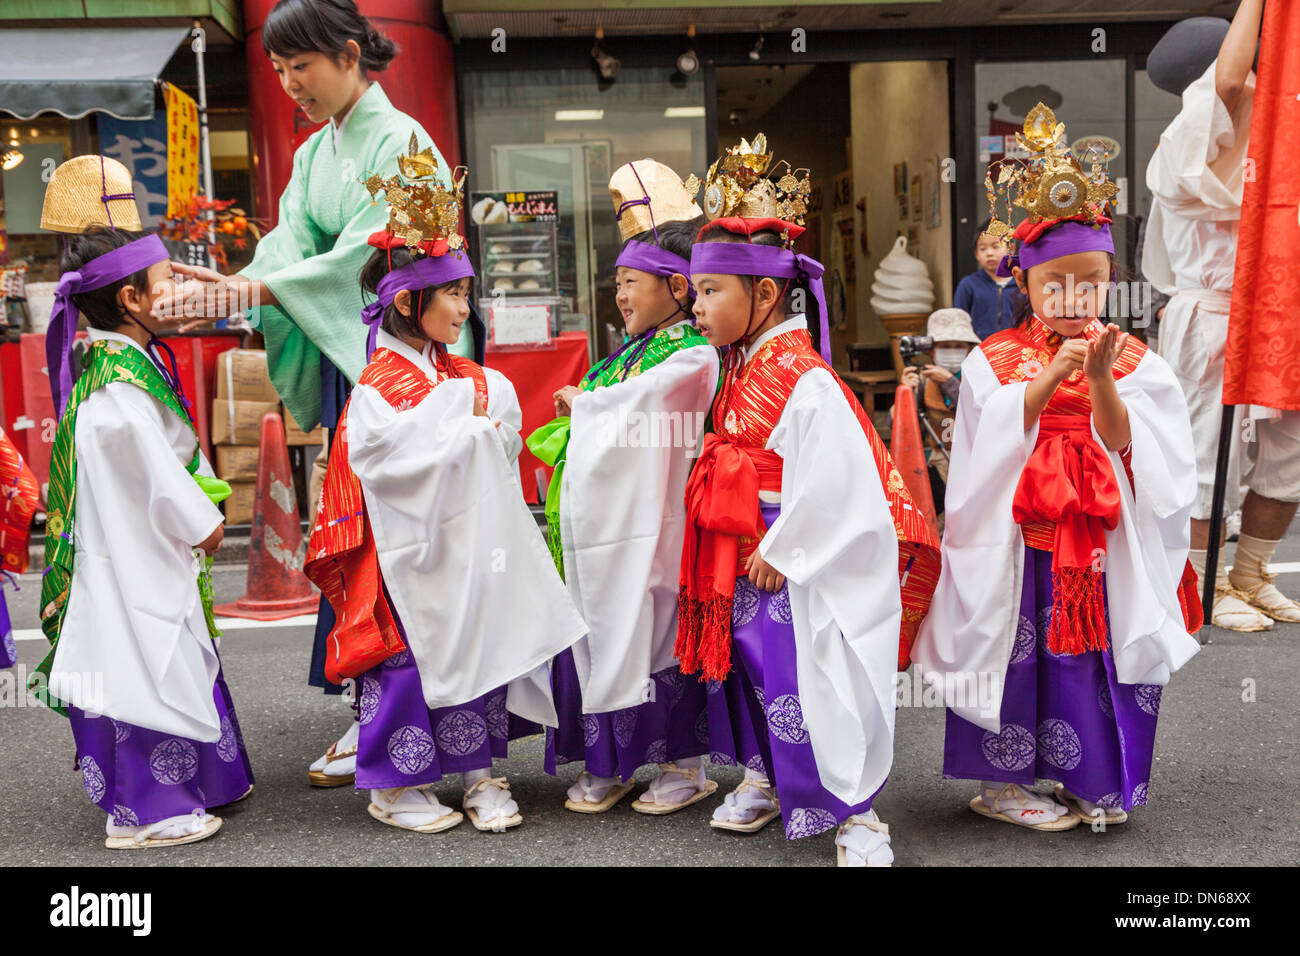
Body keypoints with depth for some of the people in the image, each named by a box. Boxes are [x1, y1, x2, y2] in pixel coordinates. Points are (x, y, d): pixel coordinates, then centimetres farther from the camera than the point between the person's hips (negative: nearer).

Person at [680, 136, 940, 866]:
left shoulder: (806, 381, -21)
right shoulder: (743, 370, 9)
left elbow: (824, 482, -23)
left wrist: (780, 551, -17)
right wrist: (753, 554, 15)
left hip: (802, 567, -9)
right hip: (750, 559, 9)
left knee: (809, 682, -4)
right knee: (751, 663, 19)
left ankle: (855, 811, 11)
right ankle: (765, 777, 38)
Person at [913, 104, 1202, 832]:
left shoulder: (1135, 362, 5)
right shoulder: (995, 360, 1)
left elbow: (1125, 445, -7)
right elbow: (996, 438, -13)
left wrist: (1101, 381, -23)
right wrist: (1054, 373, -23)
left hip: (1107, 542, 2)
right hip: (1018, 541, -2)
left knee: (1100, 656, 6)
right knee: (1017, 654, 1)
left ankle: (1095, 783, 25)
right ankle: (1001, 780, 17)